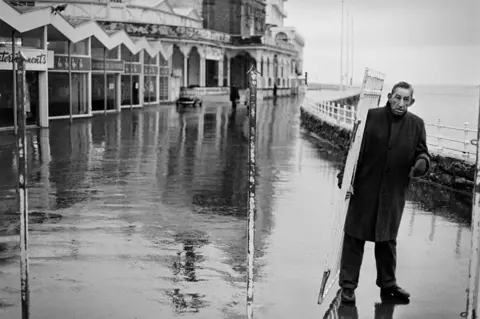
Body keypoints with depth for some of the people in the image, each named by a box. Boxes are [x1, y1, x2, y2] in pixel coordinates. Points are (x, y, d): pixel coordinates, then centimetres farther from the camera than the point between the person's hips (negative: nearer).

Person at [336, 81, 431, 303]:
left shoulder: (416, 125, 3)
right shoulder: (371, 117, -6)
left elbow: (422, 153, 6)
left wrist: (421, 164, -18)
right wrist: (345, 177, -12)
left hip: (393, 193, 3)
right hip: (364, 189, -3)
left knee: (388, 239, 16)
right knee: (354, 237, 3)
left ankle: (388, 284, 31)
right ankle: (348, 285, 14)